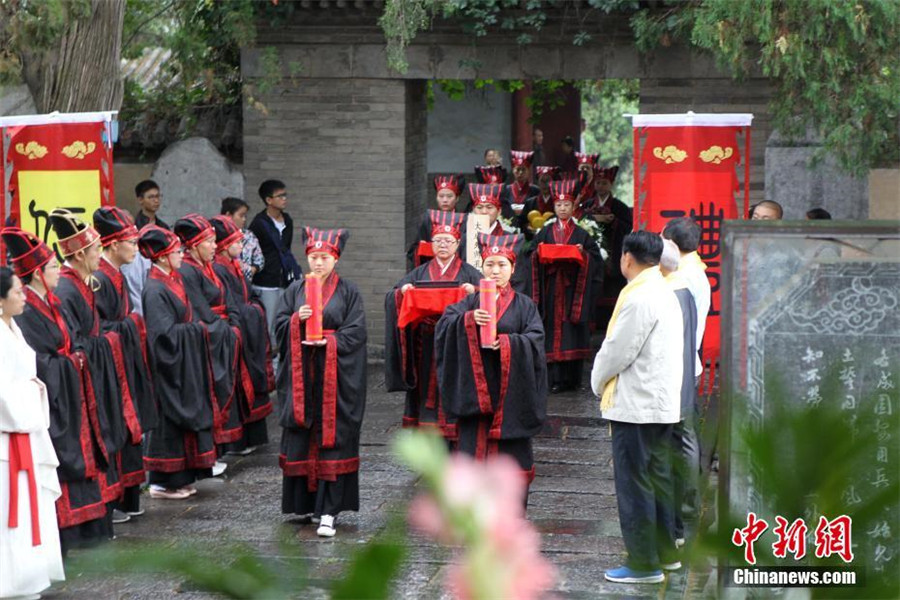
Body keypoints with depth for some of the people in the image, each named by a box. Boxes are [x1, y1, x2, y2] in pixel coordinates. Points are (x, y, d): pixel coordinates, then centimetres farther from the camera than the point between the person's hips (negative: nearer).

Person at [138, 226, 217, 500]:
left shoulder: (173, 281, 10)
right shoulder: (155, 290, -19)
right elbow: (165, 332, -23)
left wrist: (194, 329, 2)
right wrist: (197, 329, -13)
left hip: (184, 363, 9)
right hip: (168, 365, -9)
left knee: (186, 414, 12)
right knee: (169, 420, -3)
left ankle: (181, 478, 19)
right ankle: (163, 482, 6)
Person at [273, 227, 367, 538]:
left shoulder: (348, 292, 2)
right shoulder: (295, 290, 11)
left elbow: (355, 332, -4)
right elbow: (279, 325, 7)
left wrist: (328, 343, -16)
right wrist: (297, 319, -12)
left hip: (336, 375, -3)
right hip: (301, 375, 3)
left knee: (332, 440, -5)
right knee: (302, 440, 4)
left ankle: (328, 512, -6)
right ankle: (305, 501, 15)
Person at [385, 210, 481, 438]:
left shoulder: (468, 273, 7)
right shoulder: (420, 273, 13)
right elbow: (392, 298, 6)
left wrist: (475, 292, -25)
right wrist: (402, 291, -15)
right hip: (425, 346, 2)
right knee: (426, 391, 1)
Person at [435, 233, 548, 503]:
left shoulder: (523, 305, 6)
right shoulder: (471, 302, 9)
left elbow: (535, 340, -7)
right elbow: (444, 326, -7)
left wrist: (506, 343, -21)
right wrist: (470, 320, -25)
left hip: (511, 389, -1)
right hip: (475, 389, 1)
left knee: (511, 451, 1)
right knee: (474, 445, 0)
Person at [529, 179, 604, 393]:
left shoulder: (581, 234, 9)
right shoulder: (545, 233, 12)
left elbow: (595, 257, 3)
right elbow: (533, 256, 9)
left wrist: (582, 253, -14)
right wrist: (541, 253, -11)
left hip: (573, 289, -1)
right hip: (551, 289, 1)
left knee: (573, 333, -2)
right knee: (553, 331, -4)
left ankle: (573, 378, 4)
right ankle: (556, 378, -2)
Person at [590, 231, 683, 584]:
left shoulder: (639, 297, -19)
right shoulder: (664, 293, 13)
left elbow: (618, 349, -17)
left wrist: (598, 380, 1)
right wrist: (606, 379, 16)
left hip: (635, 404, -10)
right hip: (662, 402, 10)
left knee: (634, 483, -4)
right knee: (658, 478, 16)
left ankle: (643, 563, 0)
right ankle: (665, 552, 24)